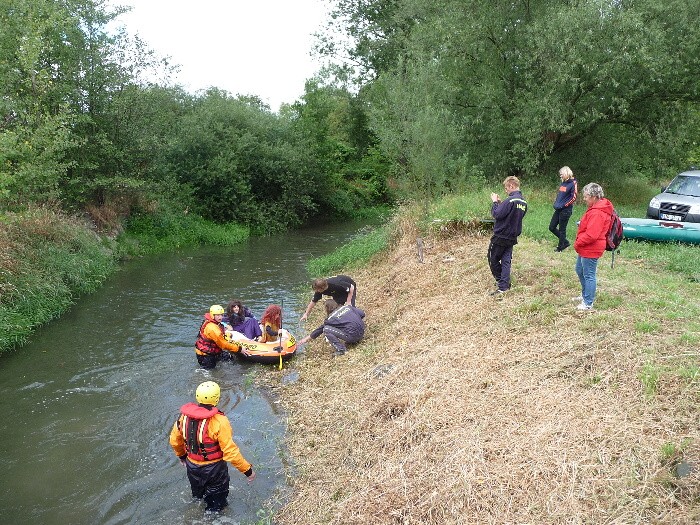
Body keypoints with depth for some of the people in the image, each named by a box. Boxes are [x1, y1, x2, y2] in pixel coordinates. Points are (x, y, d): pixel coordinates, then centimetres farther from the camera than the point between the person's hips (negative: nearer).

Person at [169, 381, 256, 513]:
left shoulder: (185, 415, -16)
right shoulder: (219, 422, -33)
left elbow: (174, 440, 0)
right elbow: (231, 452, -30)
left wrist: (181, 455, 20)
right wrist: (247, 470, -19)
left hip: (192, 466, 5)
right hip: (213, 468, -5)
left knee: (198, 493, 34)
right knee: (217, 499, 24)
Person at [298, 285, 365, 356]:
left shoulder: (331, 319, 0)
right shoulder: (347, 306, 11)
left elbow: (319, 330, 9)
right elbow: (362, 314, 7)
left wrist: (306, 339, 20)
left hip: (352, 336, -7)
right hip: (361, 333, 7)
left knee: (326, 329, -2)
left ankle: (341, 349, -8)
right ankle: (356, 340, 21)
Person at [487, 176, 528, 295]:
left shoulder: (510, 200, -21)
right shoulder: (523, 202, 8)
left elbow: (496, 214, -21)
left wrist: (495, 202, -6)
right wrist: (500, 203, 8)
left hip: (500, 237, -8)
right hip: (512, 238, 8)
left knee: (493, 260, 7)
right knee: (506, 261, 8)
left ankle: (501, 281, 13)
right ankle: (504, 286, 4)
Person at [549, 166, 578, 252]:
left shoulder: (573, 183, -11)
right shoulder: (563, 183, 11)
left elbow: (574, 197, -15)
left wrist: (564, 205, -17)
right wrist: (555, 203, 9)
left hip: (565, 210, -8)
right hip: (558, 209, 8)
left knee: (562, 229, 1)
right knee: (552, 227, 10)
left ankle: (560, 247, 16)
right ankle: (565, 242, 24)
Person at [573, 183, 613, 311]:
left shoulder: (597, 213, -25)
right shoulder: (596, 208, 10)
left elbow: (591, 235, -30)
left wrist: (578, 243, -15)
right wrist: (579, 243, 11)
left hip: (590, 250, -11)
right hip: (585, 249, 11)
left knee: (589, 276, 0)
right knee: (580, 271, 25)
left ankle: (588, 303, 11)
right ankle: (585, 295, 41)